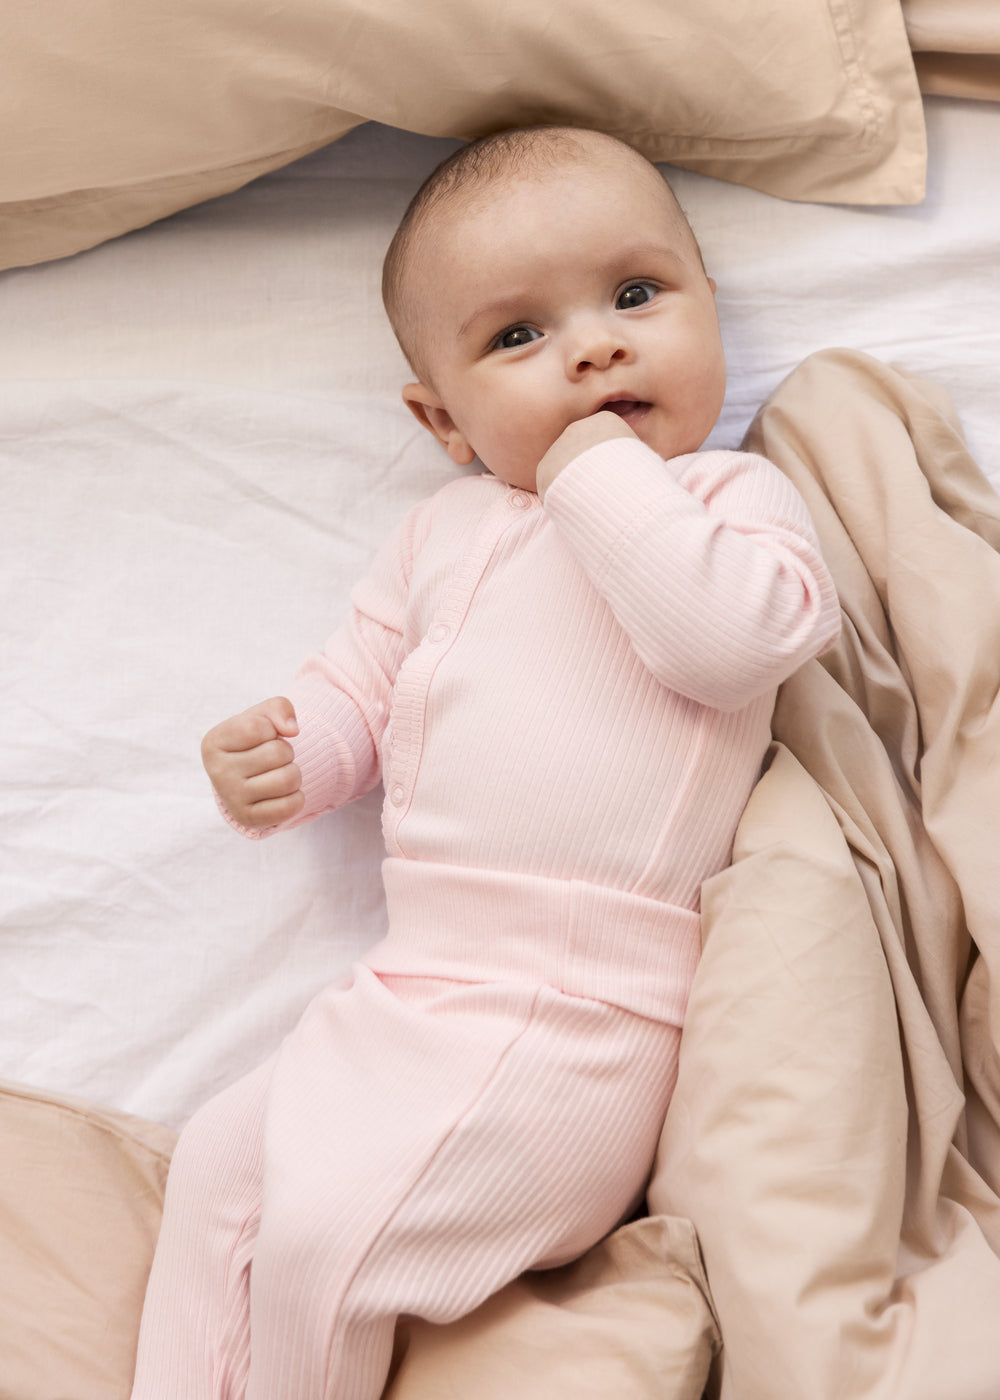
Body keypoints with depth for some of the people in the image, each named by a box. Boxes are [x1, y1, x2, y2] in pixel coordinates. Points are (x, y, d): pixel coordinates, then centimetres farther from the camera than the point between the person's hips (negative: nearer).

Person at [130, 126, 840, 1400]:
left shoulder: (729, 495, 0)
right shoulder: (447, 531, 17)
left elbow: (736, 635, -21)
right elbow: (360, 681, 22)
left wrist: (602, 475, -15)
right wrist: (291, 754, 0)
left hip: (571, 1020, -7)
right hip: (414, 996, 7)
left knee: (325, 1225, -15)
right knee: (218, 1157, 11)